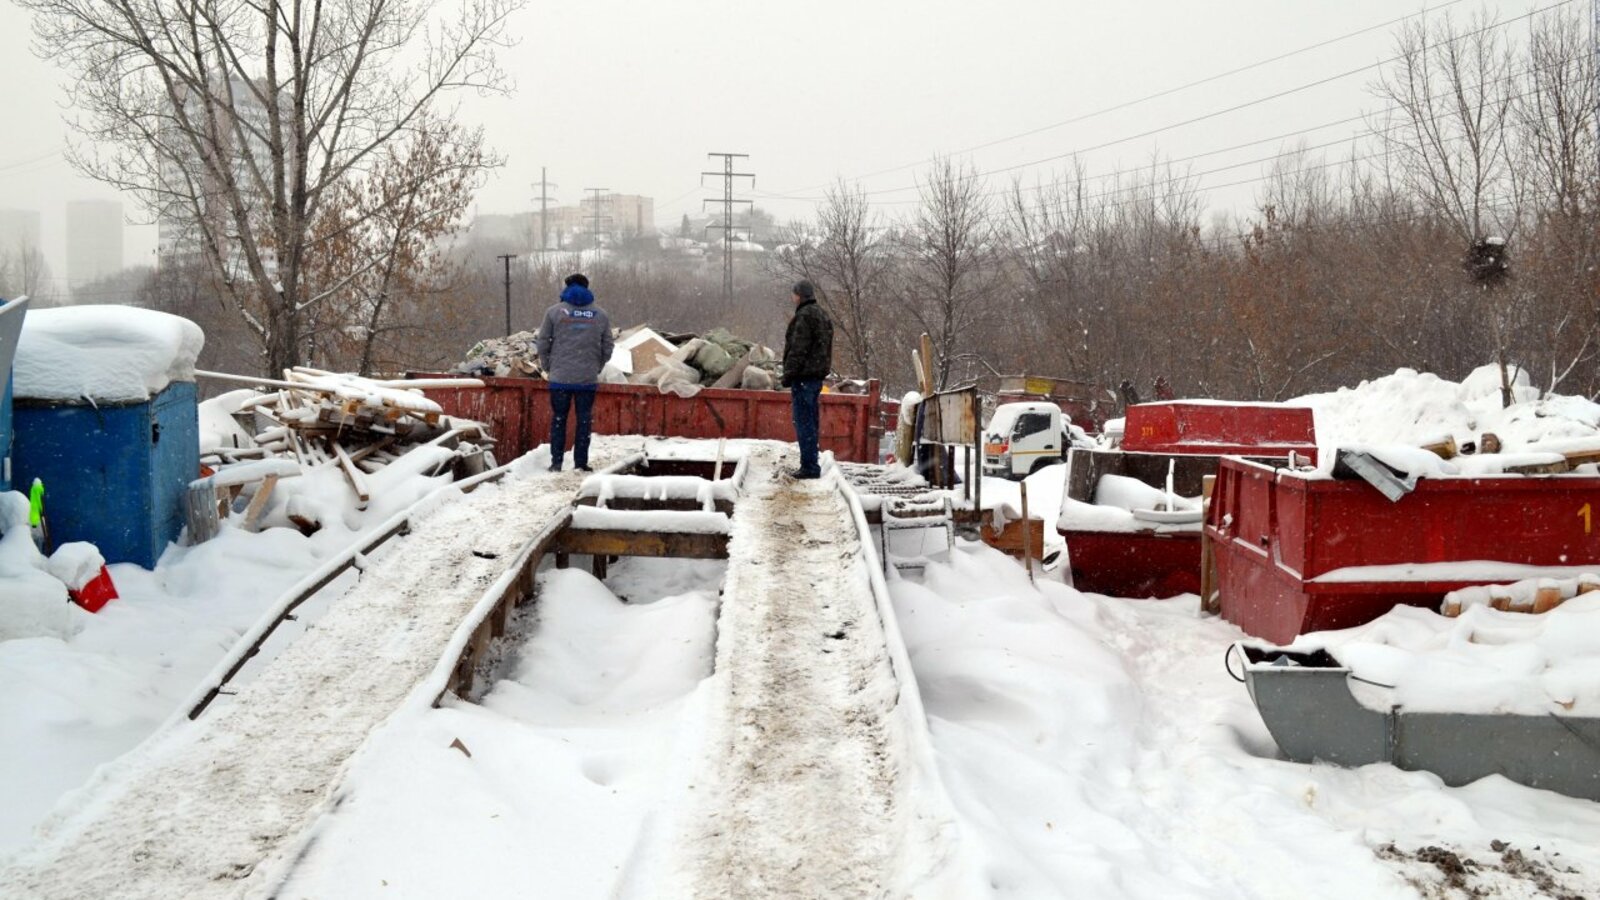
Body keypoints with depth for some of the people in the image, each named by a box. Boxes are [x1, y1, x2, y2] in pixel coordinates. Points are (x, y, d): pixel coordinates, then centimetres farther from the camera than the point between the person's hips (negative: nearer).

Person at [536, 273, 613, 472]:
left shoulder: (555, 312, 0)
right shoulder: (601, 315, 6)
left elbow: (543, 344, 0)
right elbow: (607, 349, 7)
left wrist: (548, 368, 12)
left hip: (560, 378, -1)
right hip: (588, 379, 1)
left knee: (558, 419, 9)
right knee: (584, 420, 7)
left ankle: (556, 462, 7)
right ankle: (581, 463, 6)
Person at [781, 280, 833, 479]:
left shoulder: (804, 316, -14)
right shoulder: (822, 316, 18)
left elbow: (798, 349, -19)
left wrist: (788, 375, -15)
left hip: (804, 376, -10)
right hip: (817, 374, 10)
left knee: (804, 422, -7)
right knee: (810, 422, 14)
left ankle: (809, 466, -8)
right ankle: (811, 465, 19)